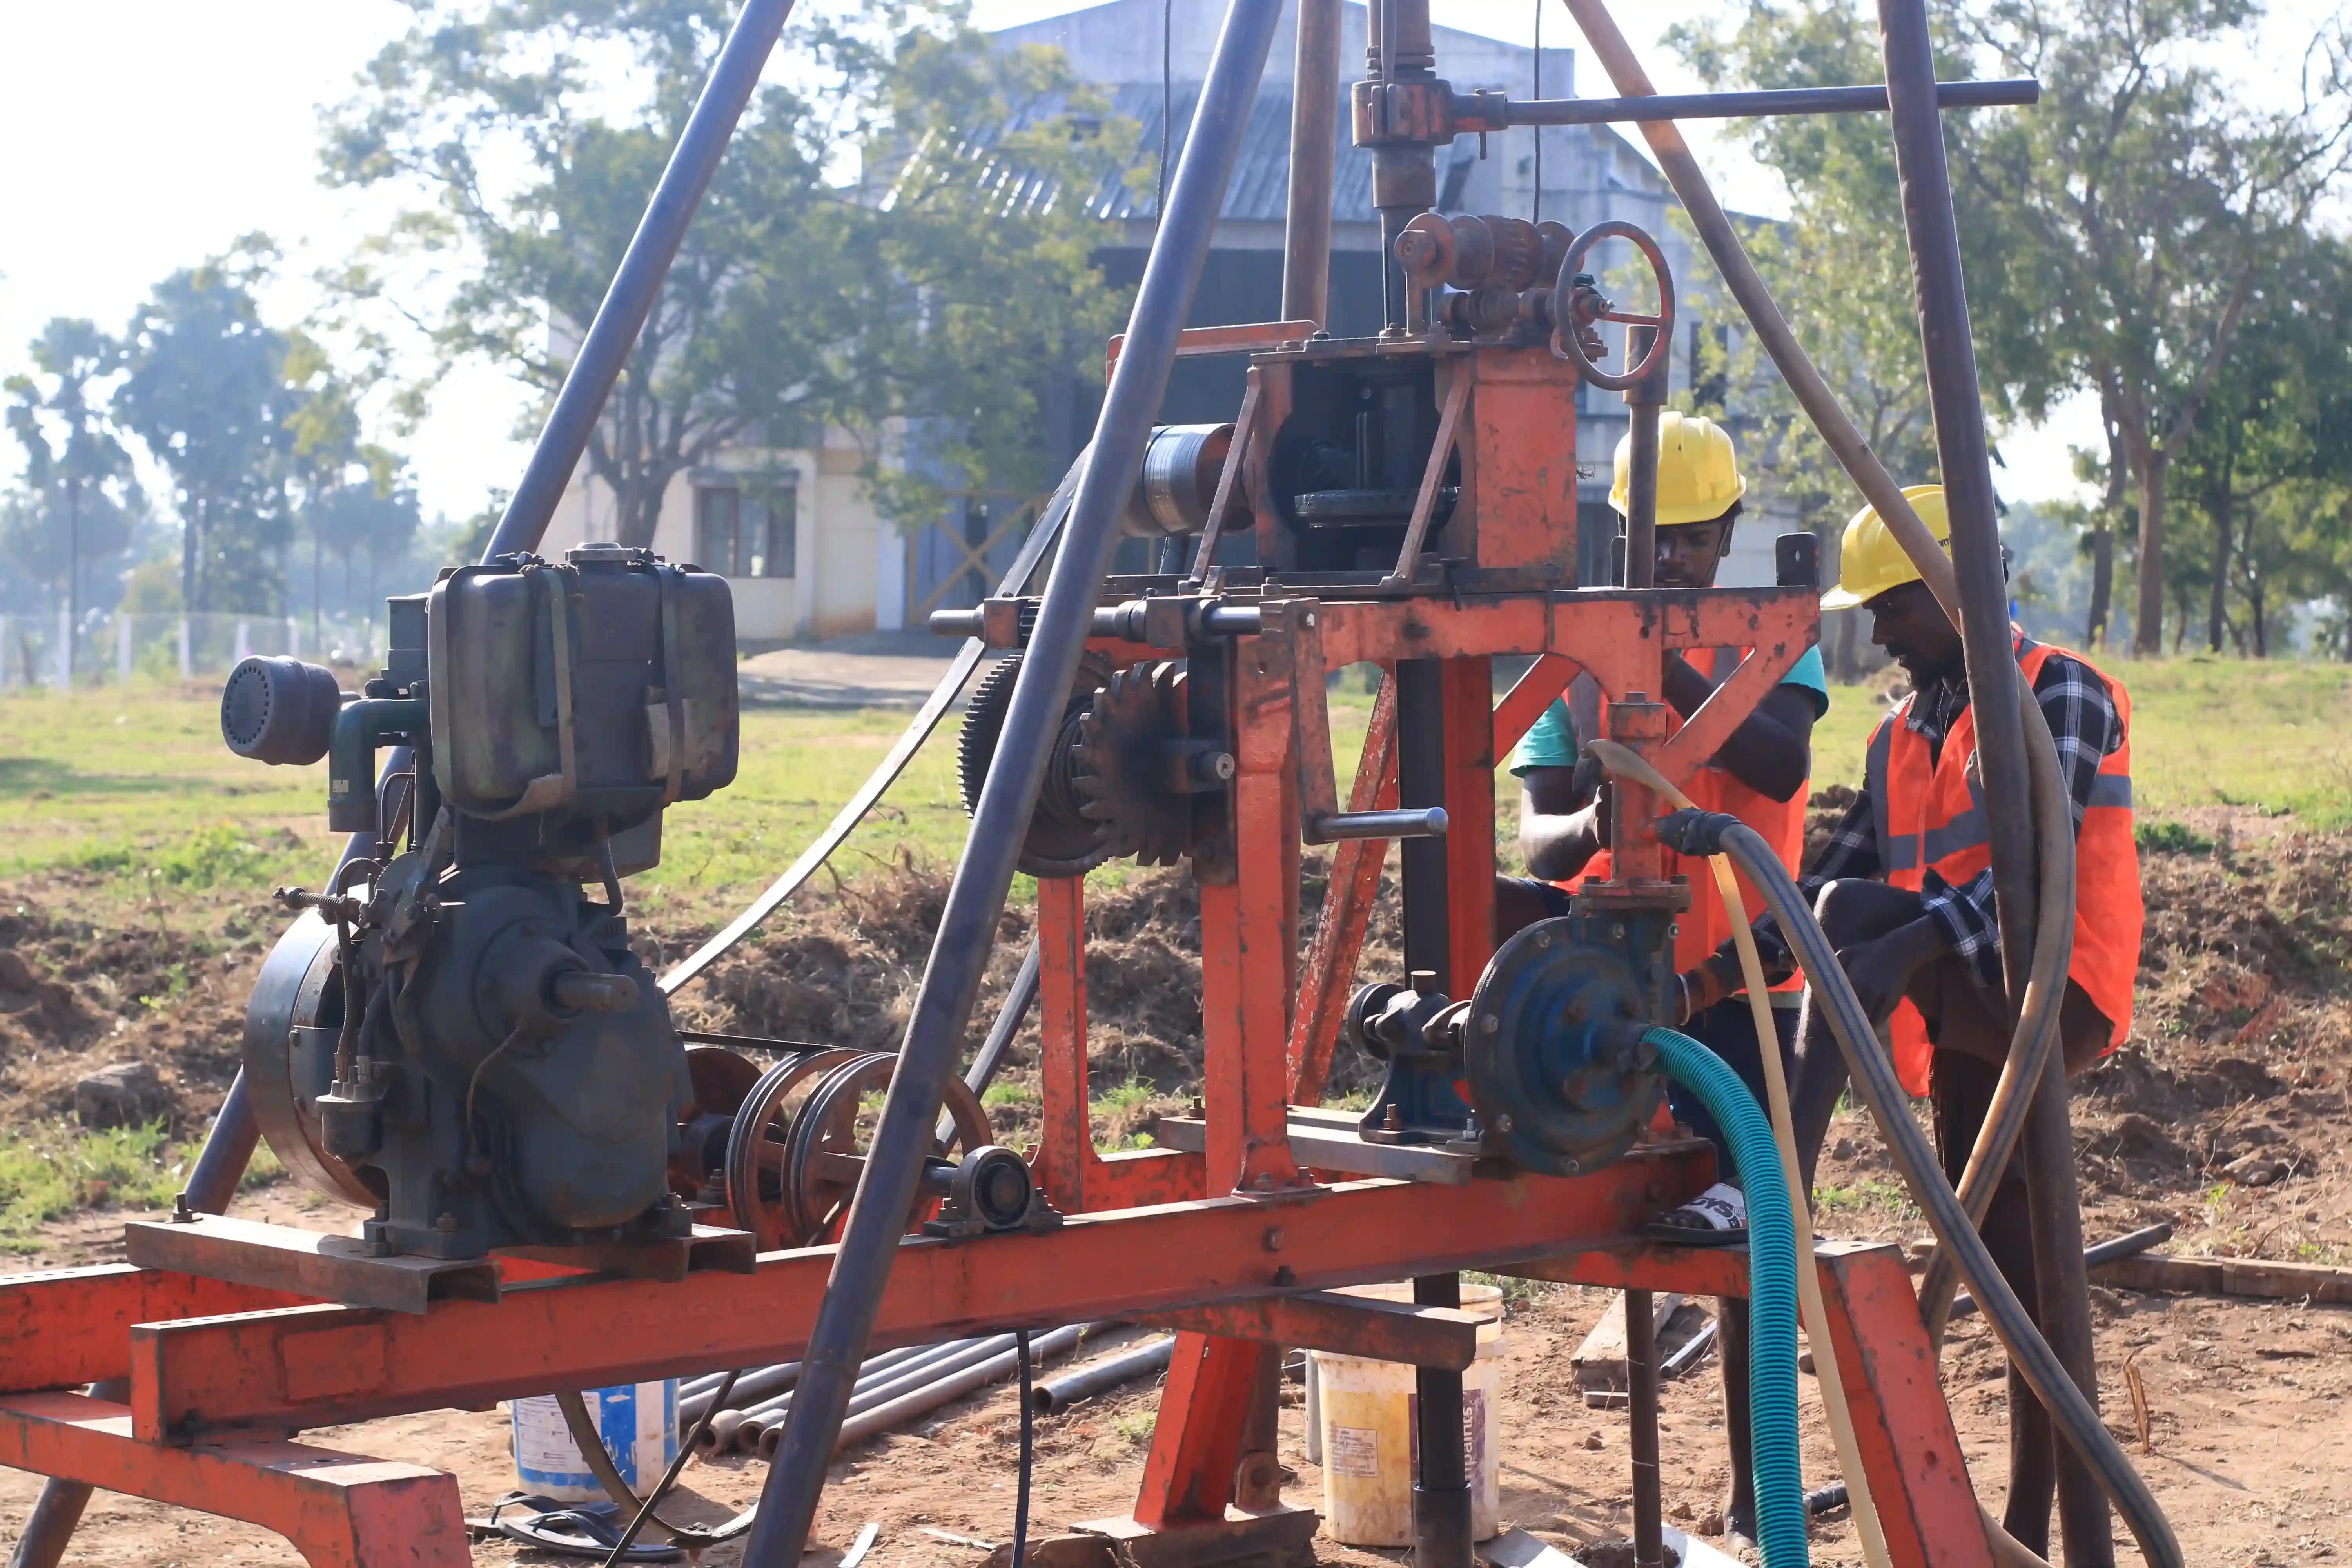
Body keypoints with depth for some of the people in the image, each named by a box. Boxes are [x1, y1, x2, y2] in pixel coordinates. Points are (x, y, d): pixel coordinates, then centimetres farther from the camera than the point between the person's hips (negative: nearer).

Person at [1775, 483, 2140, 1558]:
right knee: (2010, 1269, 8)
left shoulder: (2061, 694, -4)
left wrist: (1905, 947, -31)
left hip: (2049, 994, -8)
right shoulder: (1902, 738, 19)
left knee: (1855, 910, -28)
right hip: (1968, 1029, 8)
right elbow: (1825, 873, 13)